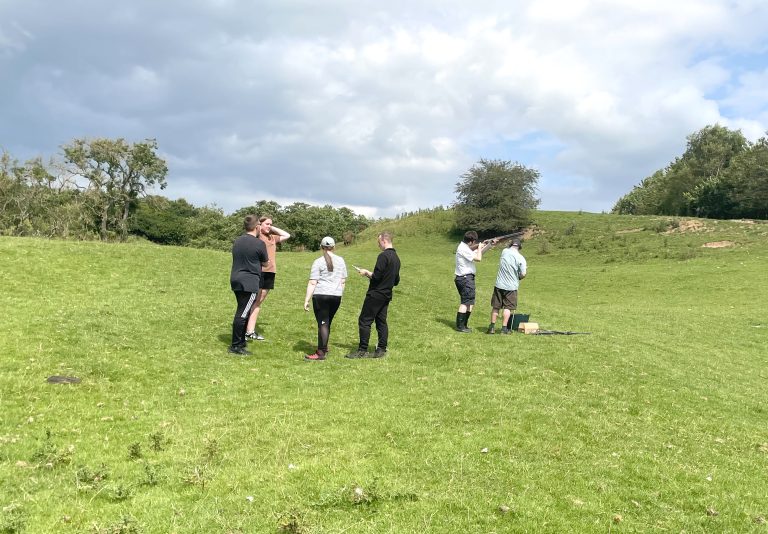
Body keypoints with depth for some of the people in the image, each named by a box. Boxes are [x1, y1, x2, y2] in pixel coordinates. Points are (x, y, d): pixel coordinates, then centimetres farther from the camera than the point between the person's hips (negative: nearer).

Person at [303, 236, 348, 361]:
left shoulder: (318, 262, -5)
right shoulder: (340, 261, 9)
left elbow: (312, 283, -8)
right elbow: (343, 281, 13)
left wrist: (306, 300, -7)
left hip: (321, 296, -4)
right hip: (336, 296, 4)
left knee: (323, 324, -5)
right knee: (327, 323, 17)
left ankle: (321, 353, -7)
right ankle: (324, 347, 29)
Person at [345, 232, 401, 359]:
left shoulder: (383, 256, -16)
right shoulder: (396, 258, 12)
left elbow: (376, 276, -20)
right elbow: (396, 281, 18)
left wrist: (367, 272, -3)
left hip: (376, 295, -9)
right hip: (387, 295, 9)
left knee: (364, 321, -4)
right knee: (381, 321, 12)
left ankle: (362, 350, -3)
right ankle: (381, 350, 12)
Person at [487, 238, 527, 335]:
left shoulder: (504, 251, -2)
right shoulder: (520, 258, -12)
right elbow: (523, 274, -10)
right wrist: (518, 278, 9)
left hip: (499, 284, 3)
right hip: (511, 287, -3)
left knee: (495, 307, 12)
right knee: (508, 308, 7)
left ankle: (492, 327, 15)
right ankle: (504, 328, 7)